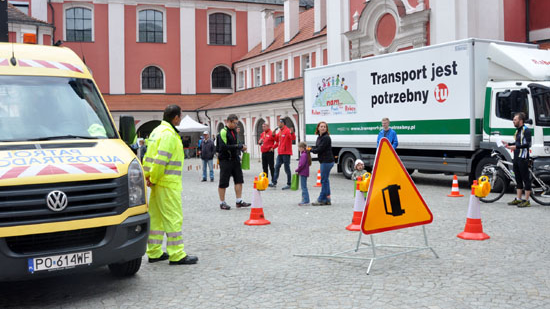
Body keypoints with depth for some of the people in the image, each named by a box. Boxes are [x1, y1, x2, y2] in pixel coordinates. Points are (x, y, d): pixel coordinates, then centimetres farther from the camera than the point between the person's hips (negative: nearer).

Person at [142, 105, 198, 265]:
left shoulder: (157, 131, 16)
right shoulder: (168, 134, -16)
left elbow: (149, 155, 17)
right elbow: (161, 159, -23)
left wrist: (149, 176, 11)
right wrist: (153, 178, -14)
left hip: (158, 182, 10)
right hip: (168, 183, -10)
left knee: (156, 217, 14)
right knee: (174, 218, -5)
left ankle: (154, 252, 22)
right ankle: (177, 255, 0)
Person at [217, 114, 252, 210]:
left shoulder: (234, 131, 14)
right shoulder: (223, 132, -13)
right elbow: (223, 146, -22)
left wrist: (241, 147, 3)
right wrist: (239, 146, -21)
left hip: (235, 159, 8)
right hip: (225, 160, -8)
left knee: (239, 180, 4)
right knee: (223, 182, 1)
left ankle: (239, 201, 11)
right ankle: (222, 203, 11)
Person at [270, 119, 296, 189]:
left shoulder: (287, 130, -12)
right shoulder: (280, 131, 15)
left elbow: (293, 138, -25)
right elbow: (277, 140, 25)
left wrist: (292, 133, -44)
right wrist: (273, 135, 10)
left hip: (286, 153, -9)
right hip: (280, 153, 9)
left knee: (287, 169, -3)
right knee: (277, 167, 9)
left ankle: (289, 184, 5)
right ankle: (274, 182, 14)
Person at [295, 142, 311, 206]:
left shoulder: (303, 155, -18)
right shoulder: (306, 154, 13)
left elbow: (302, 164, -23)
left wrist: (297, 170, -11)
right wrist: (298, 170, 14)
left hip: (303, 173, -10)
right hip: (305, 173, 10)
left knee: (304, 187, -6)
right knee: (304, 187, 16)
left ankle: (306, 201, -5)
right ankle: (304, 200, 23)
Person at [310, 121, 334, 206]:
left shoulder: (326, 138, -15)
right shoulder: (319, 137, 14)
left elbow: (319, 149, -18)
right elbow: (317, 147, 16)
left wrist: (311, 150, -3)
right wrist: (311, 148, -2)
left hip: (327, 161, -10)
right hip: (324, 161, 10)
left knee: (324, 180, -4)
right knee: (325, 180, 12)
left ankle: (321, 200, 2)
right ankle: (327, 200, 19)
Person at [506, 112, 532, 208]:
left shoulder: (526, 130, -10)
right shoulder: (518, 130, 17)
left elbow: (528, 144, -19)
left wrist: (516, 147, -28)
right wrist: (509, 144, 11)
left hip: (523, 158, -9)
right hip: (516, 158, 9)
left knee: (526, 179, -3)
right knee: (518, 179, 13)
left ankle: (526, 201, 1)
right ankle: (518, 199, 20)